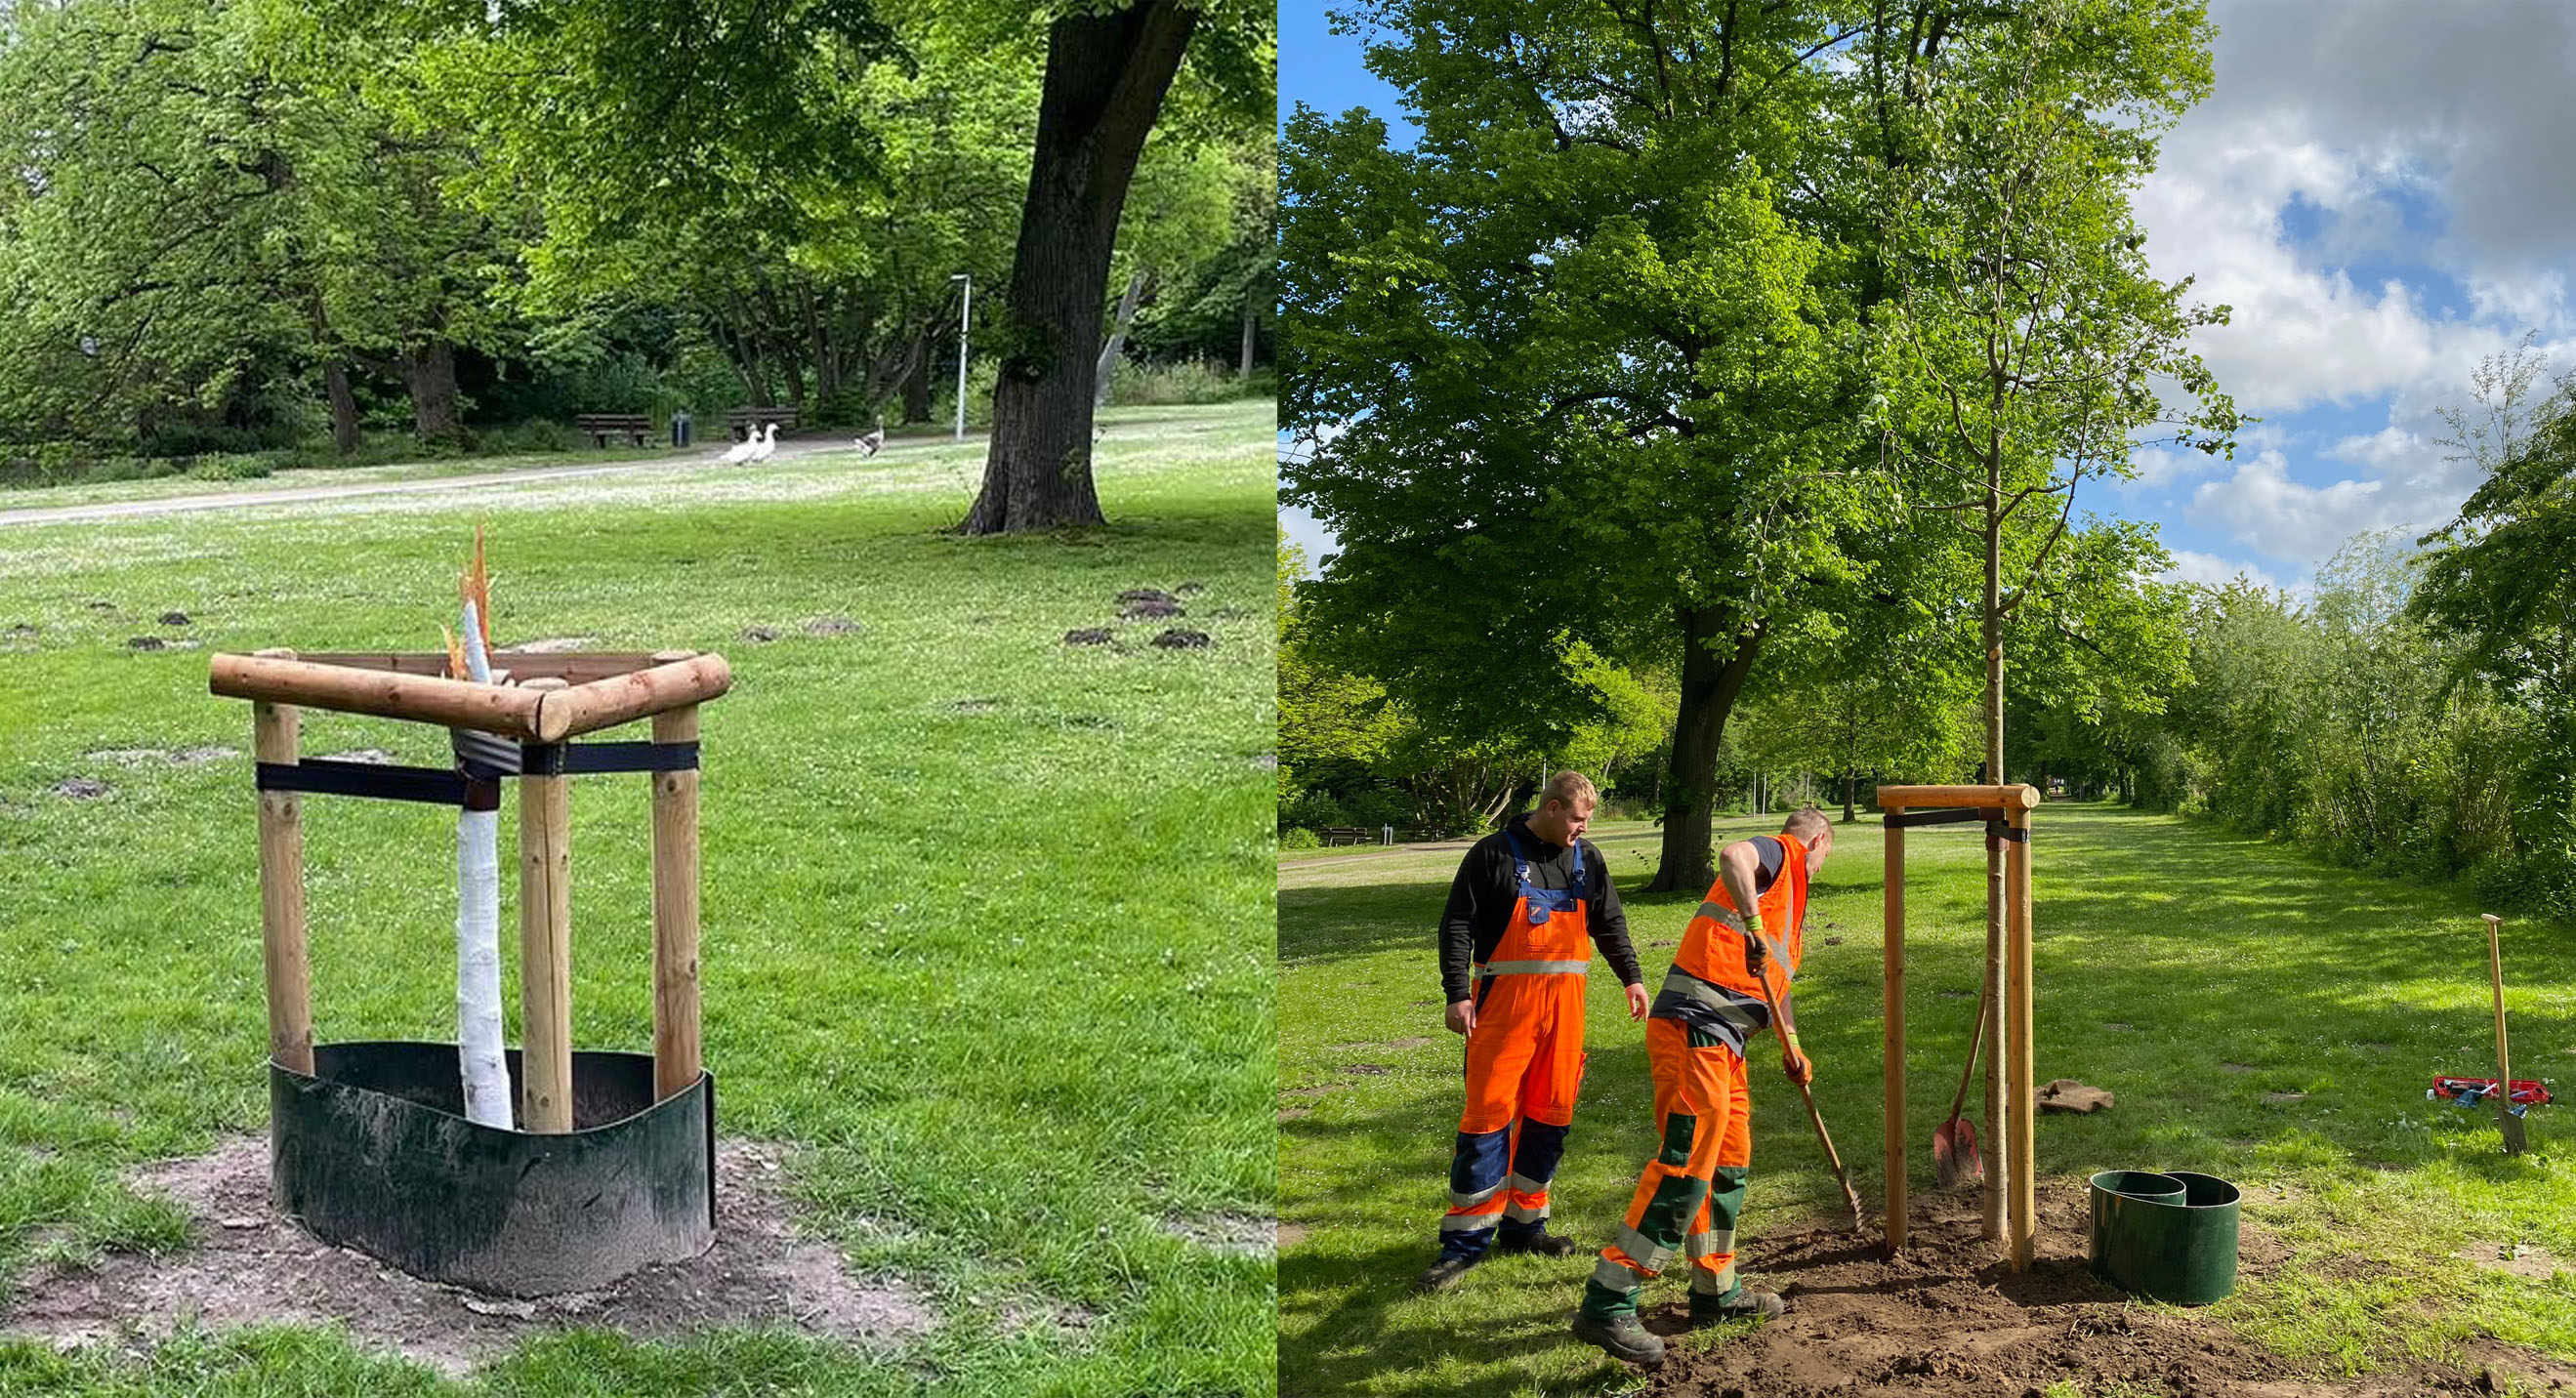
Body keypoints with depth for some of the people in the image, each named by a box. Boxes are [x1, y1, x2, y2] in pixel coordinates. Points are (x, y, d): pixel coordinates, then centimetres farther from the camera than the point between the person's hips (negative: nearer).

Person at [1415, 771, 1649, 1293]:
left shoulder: (1588, 859, 12)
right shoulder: (1494, 854, -4)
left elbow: (1610, 923, 23)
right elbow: (1456, 925, -5)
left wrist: (1631, 976, 15)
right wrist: (1456, 994, -12)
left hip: (1565, 999, 5)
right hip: (1505, 997, -5)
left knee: (1551, 1112, 7)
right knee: (1489, 1113, -8)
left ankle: (1523, 1224, 20)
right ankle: (1465, 1241, -3)